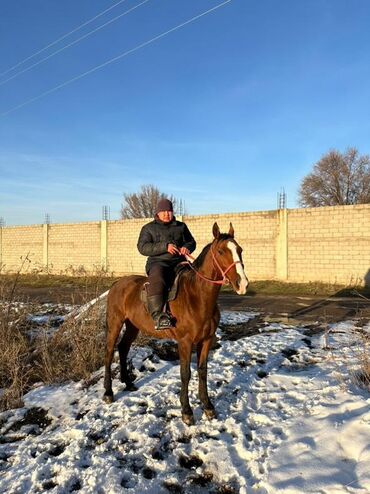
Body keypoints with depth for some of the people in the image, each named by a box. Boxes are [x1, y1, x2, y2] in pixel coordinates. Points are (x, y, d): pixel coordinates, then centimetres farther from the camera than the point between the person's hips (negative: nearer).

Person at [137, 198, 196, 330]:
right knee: (157, 279, -37)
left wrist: (187, 248, -3)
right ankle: (157, 315, -45)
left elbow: (191, 242, 25)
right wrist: (164, 246, -16)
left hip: (179, 262, 4)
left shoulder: (181, 226, 21)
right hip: (158, 262, -4)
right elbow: (142, 247, -3)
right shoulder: (148, 228, 11)